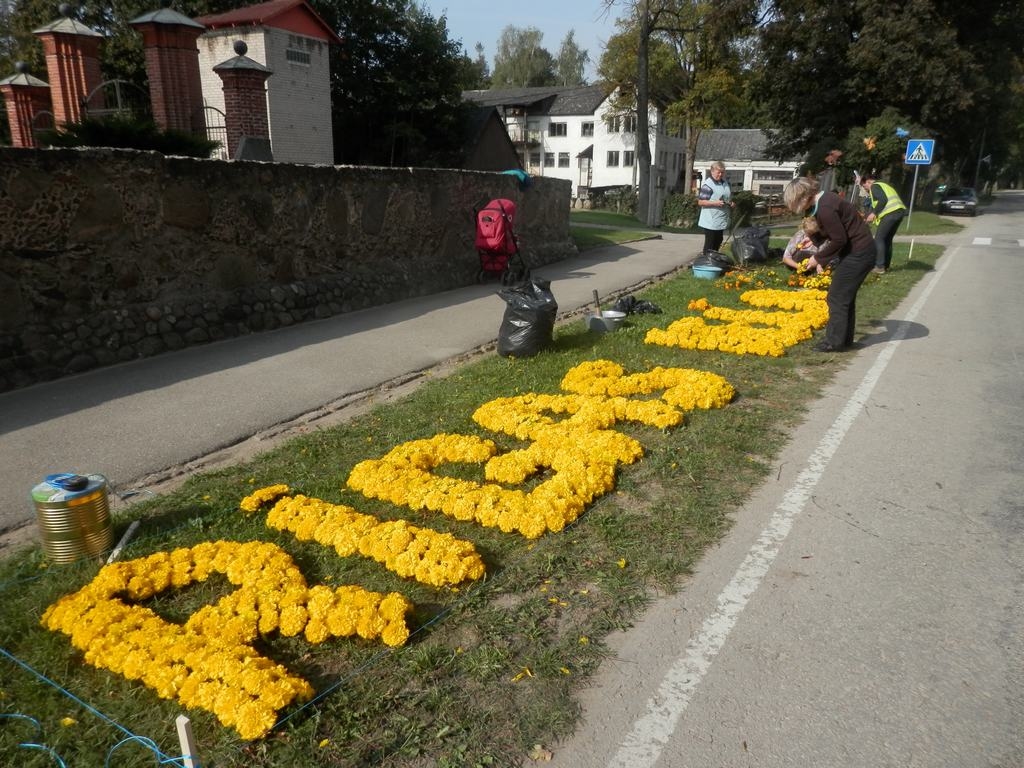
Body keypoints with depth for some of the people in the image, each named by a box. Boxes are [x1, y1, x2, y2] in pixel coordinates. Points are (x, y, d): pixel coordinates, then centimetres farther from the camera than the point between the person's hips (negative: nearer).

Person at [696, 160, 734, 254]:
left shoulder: (726, 183, 13)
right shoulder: (707, 184, -13)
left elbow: (729, 197, 28)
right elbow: (700, 202, -16)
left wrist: (731, 203, 5)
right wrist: (715, 203, -26)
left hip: (722, 221, 9)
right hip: (711, 222, -8)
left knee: (718, 243, 16)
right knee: (709, 246, -5)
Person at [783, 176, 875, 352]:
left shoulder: (825, 209, -24)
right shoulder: (824, 198, 6)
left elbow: (839, 240, -21)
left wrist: (818, 258, -11)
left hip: (857, 253, -10)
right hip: (859, 250, 10)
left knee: (837, 297, -3)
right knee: (845, 296, 16)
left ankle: (835, 342, 4)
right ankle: (845, 338, 25)